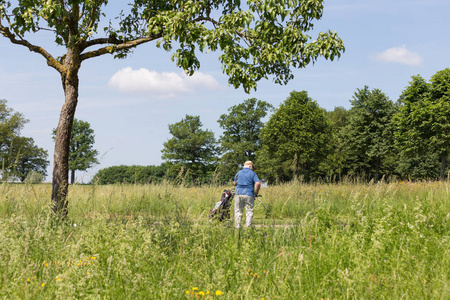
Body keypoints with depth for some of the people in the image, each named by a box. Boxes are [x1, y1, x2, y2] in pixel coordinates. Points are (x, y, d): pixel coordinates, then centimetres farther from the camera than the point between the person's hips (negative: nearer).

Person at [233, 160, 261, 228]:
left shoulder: (239, 173, 13)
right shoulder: (252, 173, 4)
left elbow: (234, 183, 20)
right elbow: (258, 183, -9)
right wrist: (256, 193, 2)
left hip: (238, 194, 2)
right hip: (249, 195, -2)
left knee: (238, 211, 6)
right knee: (249, 211, 2)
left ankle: (237, 226, 3)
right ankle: (248, 227, -3)